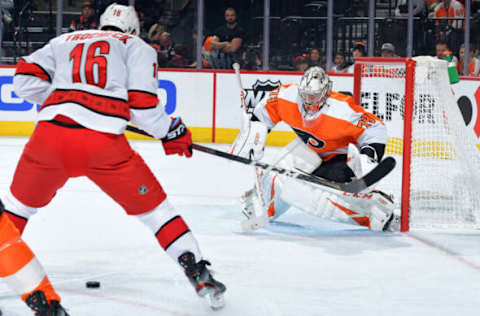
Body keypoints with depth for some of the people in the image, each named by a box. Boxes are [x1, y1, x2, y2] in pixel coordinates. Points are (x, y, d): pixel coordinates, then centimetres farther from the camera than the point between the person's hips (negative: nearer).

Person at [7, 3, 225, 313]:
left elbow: (25, 79, 15)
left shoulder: (65, 41, 28)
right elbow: (143, 105, 4)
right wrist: (173, 131, 18)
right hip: (104, 143, -2)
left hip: (50, 135, 3)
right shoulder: (138, 47, 18)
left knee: (19, 204, 26)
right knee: (153, 208, 12)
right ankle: (199, 273, 8)